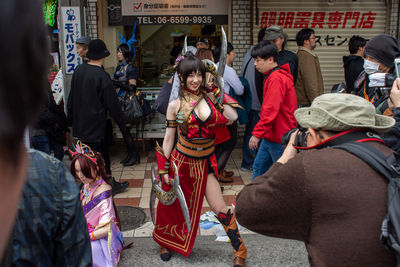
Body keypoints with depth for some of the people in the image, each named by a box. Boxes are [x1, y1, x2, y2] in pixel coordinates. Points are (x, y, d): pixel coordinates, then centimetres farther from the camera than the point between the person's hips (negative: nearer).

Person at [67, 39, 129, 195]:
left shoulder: (79, 70, 2)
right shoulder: (102, 76, -18)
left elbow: (71, 98, 11)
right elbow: (112, 103, -12)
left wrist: (71, 120, 21)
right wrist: (123, 121, 2)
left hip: (79, 125, 7)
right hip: (94, 127, -7)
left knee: (103, 153, 18)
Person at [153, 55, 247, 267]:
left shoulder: (209, 98, -2)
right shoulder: (175, 105, -6)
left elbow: (232, 116, -15)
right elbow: (168, 139, -3)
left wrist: (216, 91, -10)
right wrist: (163, 170, -5)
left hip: (205, 163, 1)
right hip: (181, 161, -1)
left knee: (219, 208, 1)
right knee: (173, 206, 16)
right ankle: (165, 243, 44)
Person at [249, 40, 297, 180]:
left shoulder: (276, 79, -19)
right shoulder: (273, 76, 13)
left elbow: (270, 110, -26)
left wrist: (257, 133, -25)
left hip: (279, 137, -10)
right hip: (270, 136, 10)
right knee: (258, 168, 16)